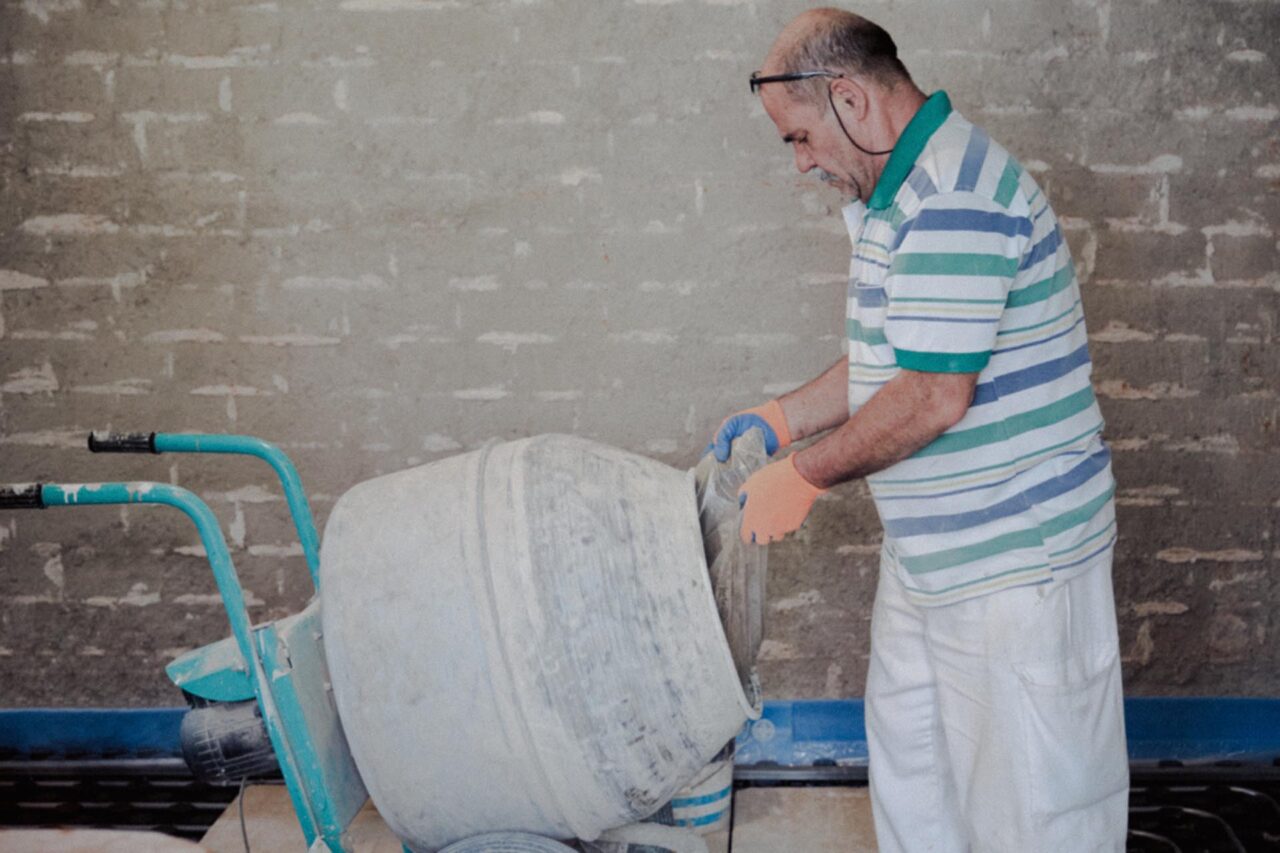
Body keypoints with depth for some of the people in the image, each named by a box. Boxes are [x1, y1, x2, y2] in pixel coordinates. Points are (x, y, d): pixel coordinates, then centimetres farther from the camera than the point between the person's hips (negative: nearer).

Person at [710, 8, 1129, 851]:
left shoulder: (955, 197, -23)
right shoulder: (903, 192, 11)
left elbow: (932, 396, -26)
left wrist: (803, 475, -15)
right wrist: (779, 419, 10)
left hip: (1014, 559, -10)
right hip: (930, 552, 11)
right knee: (909, 754, 23)